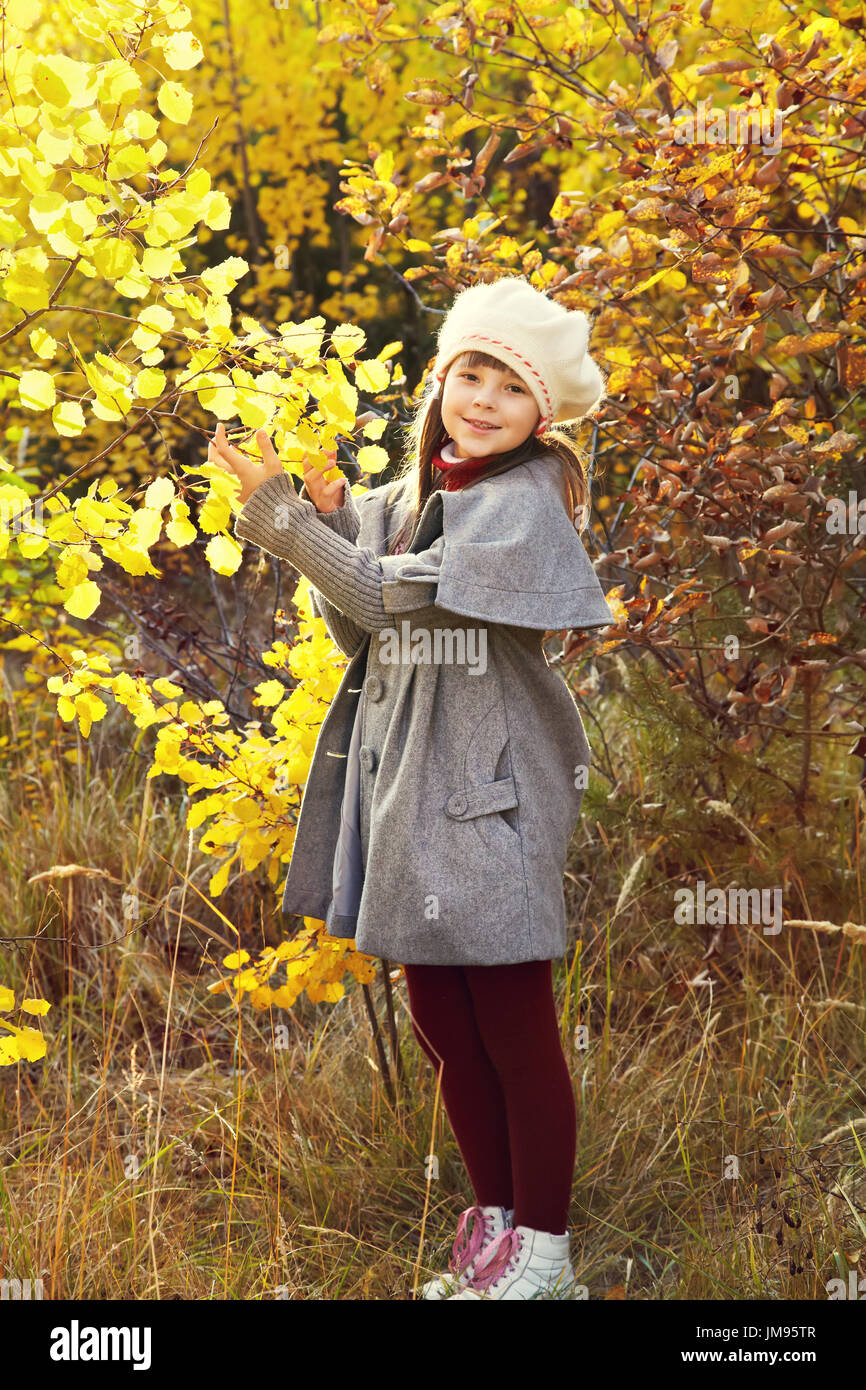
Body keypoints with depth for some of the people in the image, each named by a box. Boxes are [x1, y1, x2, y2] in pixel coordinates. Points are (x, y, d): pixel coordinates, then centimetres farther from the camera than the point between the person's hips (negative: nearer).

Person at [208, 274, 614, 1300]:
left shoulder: (523, 501, -10)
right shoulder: (407, 497, 14)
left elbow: (397, 597, -16)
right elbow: (356, 629, 11)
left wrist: (279, 515, -12)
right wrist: (329, 511, 0)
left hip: (488, 788, -7)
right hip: (407, 780, 8)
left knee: (511, 1019, -1)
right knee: (438, 1014, 13)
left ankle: (540, 1242, 12)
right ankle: (492, 1213, 28)